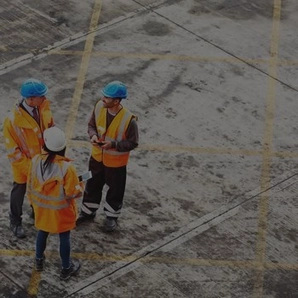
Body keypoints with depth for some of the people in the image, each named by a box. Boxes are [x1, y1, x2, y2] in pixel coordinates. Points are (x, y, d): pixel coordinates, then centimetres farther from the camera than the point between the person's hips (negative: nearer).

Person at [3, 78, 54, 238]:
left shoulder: (43, 108, -16)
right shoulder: (12, 121, -33)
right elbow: (13, 151, -24)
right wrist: (28, 167, -21)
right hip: (23, 165, -5)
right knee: (19, 193, 19)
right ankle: (15, 222, 41)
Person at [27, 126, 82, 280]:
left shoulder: (36, 161, -19)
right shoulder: (67, 168, -31)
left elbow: (30, 187, -4)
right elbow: (72, 194, -22)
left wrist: (34, 203, 14)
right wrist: (80, 186, -1)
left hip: (42, 207, 4)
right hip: (61, 210, -4)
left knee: (42, 232, 28)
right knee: (64, 237, 17)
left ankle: (39, 260, 48)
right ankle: (66, 268, 33)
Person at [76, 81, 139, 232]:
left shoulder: (128, 119, -31)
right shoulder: (99, 106, -17)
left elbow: (133, 143, -19)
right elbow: (91, 124, 2)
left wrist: (113, 144, -30)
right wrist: (93, 135, -20)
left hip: (116, 161, -4)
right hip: (97, 156, 5)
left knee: (115, 190, 18)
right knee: (92, 185, 24)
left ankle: (111, 216, 41)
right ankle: (88, 211, 46)